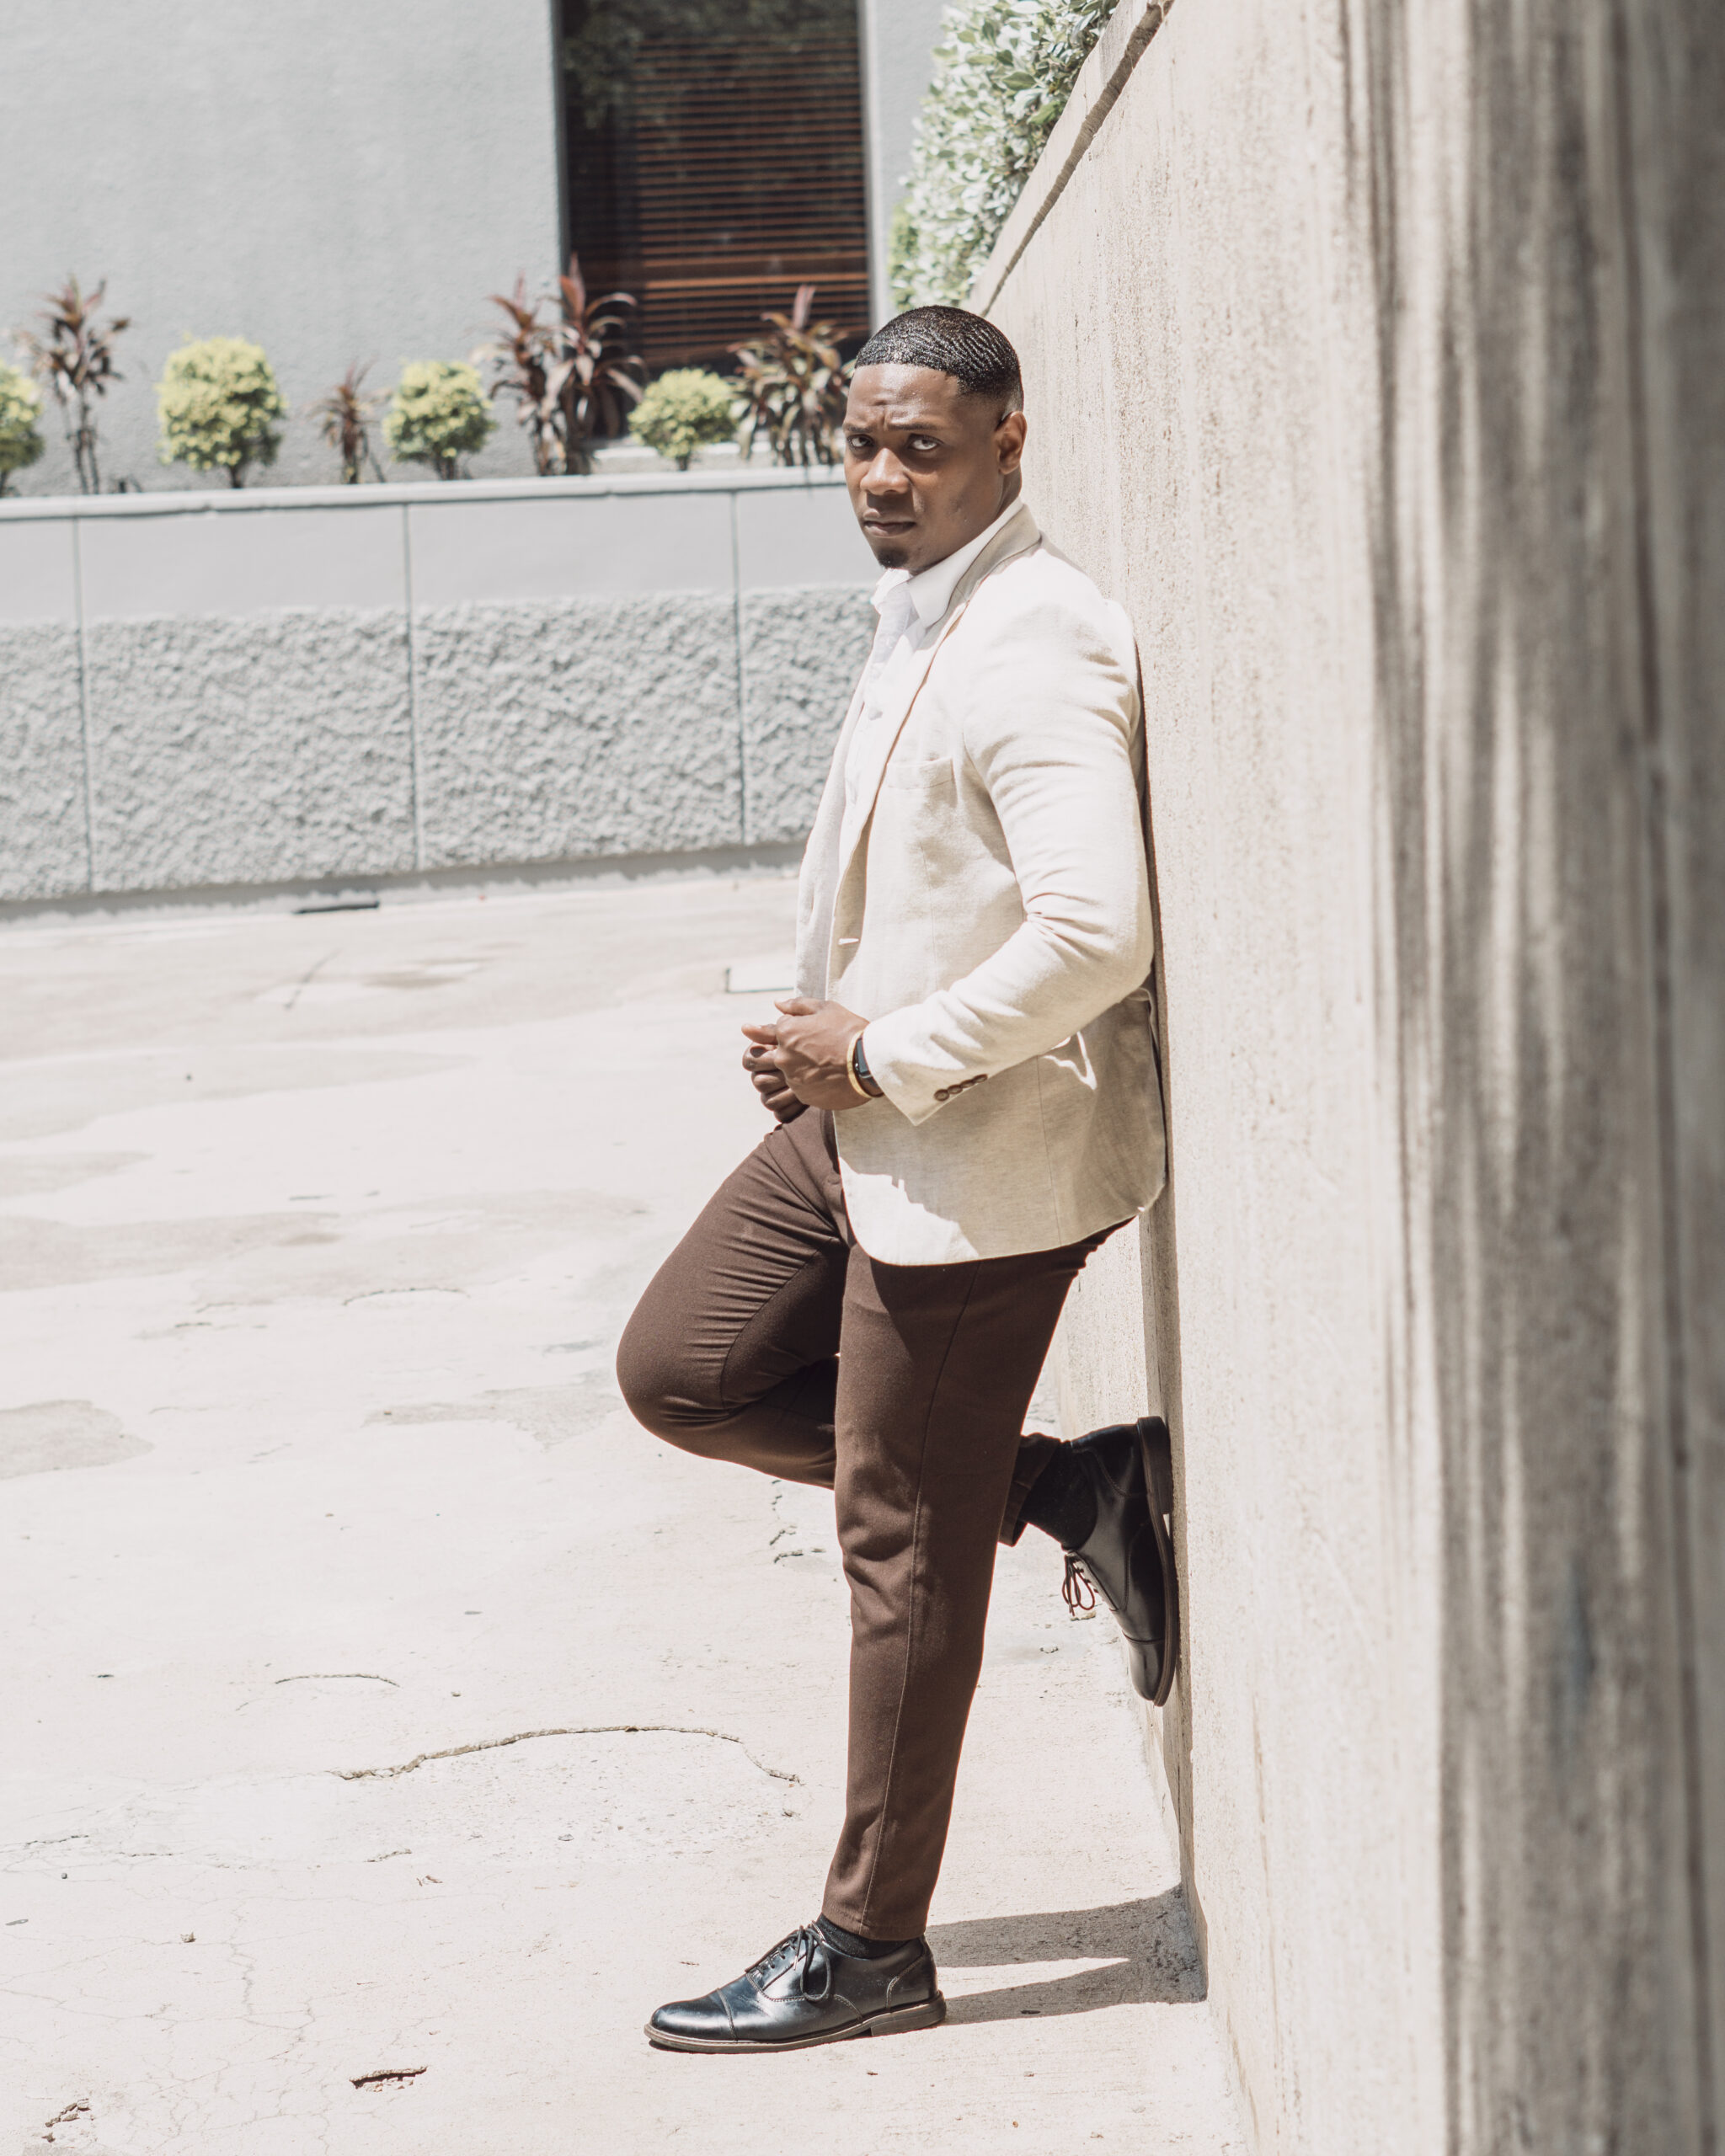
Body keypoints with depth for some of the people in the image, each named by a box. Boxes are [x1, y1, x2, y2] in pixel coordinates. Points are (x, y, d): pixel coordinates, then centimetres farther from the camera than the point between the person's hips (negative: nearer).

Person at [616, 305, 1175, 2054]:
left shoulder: (1037, 652, -21)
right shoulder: (920, 622, 11)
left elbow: (1095, 936, -30)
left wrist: (882, 1055, -19)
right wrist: (836, 1043, 9)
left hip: (984, 1149, -10)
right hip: (869, 1113, 10)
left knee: (904, 1548, 0)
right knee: (678, 1371, 14)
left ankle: (870, 1946, 16)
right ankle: (1072, 1486, 16)